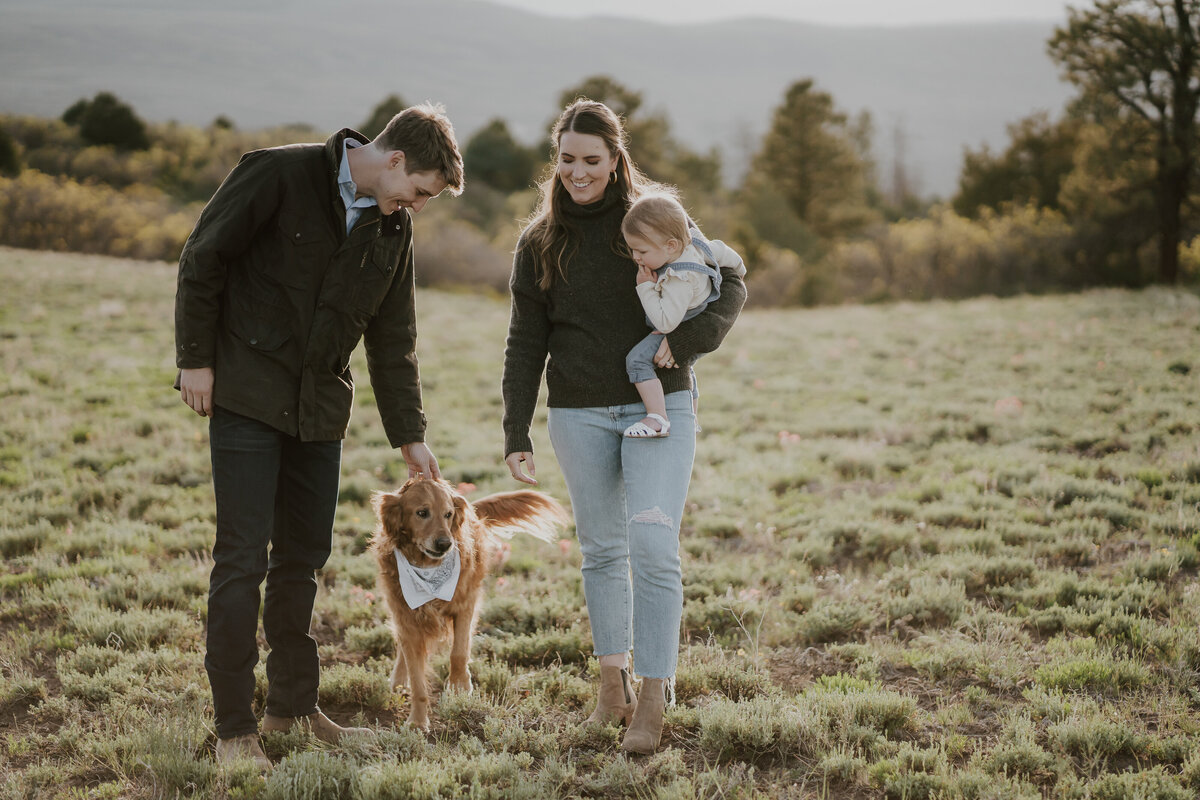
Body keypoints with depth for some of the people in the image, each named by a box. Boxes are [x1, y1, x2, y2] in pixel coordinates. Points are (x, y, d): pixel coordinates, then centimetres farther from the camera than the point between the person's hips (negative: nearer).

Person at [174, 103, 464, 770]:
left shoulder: (394, 228, 7)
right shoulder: (279, 175, -12)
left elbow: (393, 340, 12)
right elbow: (203, 259, -8)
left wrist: (410, 434, 11)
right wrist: (196, 359, -10)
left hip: (322, 407, 6)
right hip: (247, 395, -6)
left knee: (304, 555, 10)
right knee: (244, 557, -7)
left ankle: (294, 704, 24)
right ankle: (234, 726, 1)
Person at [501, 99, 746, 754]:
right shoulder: (540, 241, 7)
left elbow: (730, 287, 2)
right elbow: (525, 341, 8)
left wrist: (686, 339, -16)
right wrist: (516, 434, 1)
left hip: (658, 405, -2)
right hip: (579, 413, 2)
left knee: (653, 546, -12)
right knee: (601, 549, 9)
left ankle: (653, 699, -6)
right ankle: (612, 683, 22)